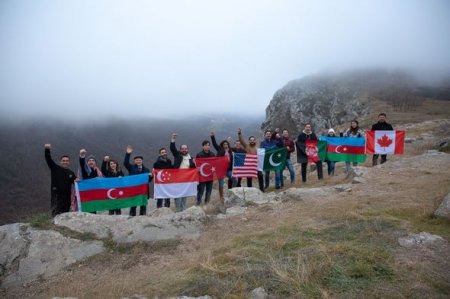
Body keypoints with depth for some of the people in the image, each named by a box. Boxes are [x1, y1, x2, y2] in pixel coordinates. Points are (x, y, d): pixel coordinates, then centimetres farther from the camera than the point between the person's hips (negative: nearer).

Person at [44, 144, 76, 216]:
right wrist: (47, 150, -21)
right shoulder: (55, 168, 4)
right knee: (56, 215, -13)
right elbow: (48, 159, -6)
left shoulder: (71, 173, 12)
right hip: (56, 196, -4)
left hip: (67, 197, 4)